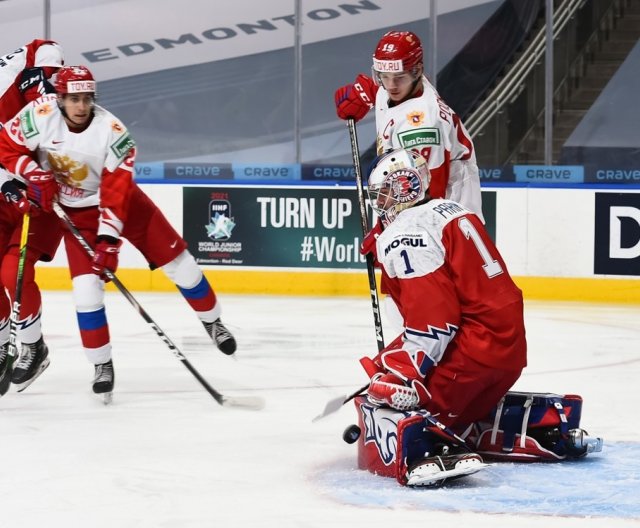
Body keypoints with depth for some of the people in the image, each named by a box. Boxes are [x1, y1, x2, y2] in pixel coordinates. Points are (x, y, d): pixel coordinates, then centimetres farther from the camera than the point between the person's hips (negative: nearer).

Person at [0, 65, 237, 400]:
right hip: (75, 211, 1)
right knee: (86, 287, -12)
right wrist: (36, 174, -22)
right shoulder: (39, 116, -21)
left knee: (176, 260, 1)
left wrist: (109, 237, -33)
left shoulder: (112, 132, -26)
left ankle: (212, 322, 24)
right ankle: (102, 365, 1)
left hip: (121, 199, -1)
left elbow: (116, 192, -26)